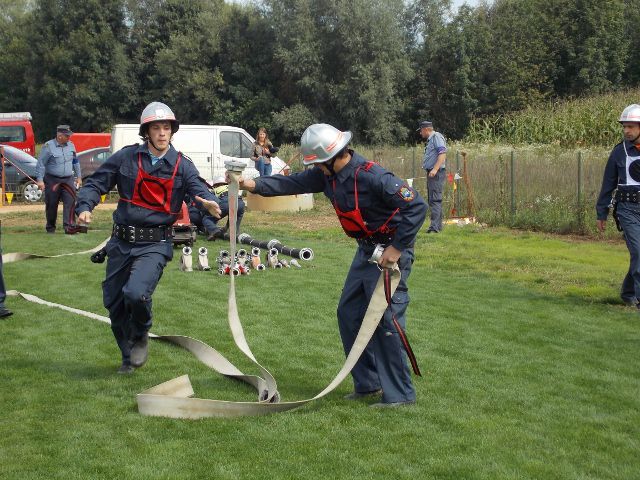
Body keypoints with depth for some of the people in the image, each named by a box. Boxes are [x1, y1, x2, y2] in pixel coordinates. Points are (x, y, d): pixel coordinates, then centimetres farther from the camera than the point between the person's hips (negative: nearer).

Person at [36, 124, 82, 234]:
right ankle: (50, 227, 20)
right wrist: (40, 180, -14)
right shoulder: (48, 146, -8)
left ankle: (68, 226, -17)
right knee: (51, 204, 5)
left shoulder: (71, 145, 7)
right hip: (52, 180, -3)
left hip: (68, 179, 3)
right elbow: (40, 164, -8)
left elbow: (75, 162, 19)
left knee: (70, 201, -14)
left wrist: (78, 177, 19)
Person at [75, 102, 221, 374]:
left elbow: (199, 190, -14)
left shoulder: (182, 166, -1)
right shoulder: (126, 157, 2)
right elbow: (96, 183, 4)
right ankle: (129, 357, 33)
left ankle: (140, 337, 9)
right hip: (121, 242, 3)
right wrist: (85, 206, -15)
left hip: (155, 244, -3)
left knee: (136, 293, -25)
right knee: (113, 302, 10)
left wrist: (210, 203, -38)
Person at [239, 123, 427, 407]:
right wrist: (254, 184, -4)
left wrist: (397, 248, -24)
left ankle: (400, 394, 1)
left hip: (390, 252, -9)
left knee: (386, 320, -9)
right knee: (349, 314, 12)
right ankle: (368, 384, 23)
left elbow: (417, 207, -26)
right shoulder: (328, 174, 0)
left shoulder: (372, 177, -26)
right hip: (366, 250, 9)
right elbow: (294, 183, 7)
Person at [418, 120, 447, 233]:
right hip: (431, 173, 11)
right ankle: (438, 225, 19)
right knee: (432, 200, 13)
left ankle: (434, 227, -18)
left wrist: (435, 169, -28)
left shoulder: (437, 137, -10)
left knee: (435, 200, -14)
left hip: (437, 174, -11)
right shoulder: (430, 140, 21)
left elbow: (442, 154, -21)